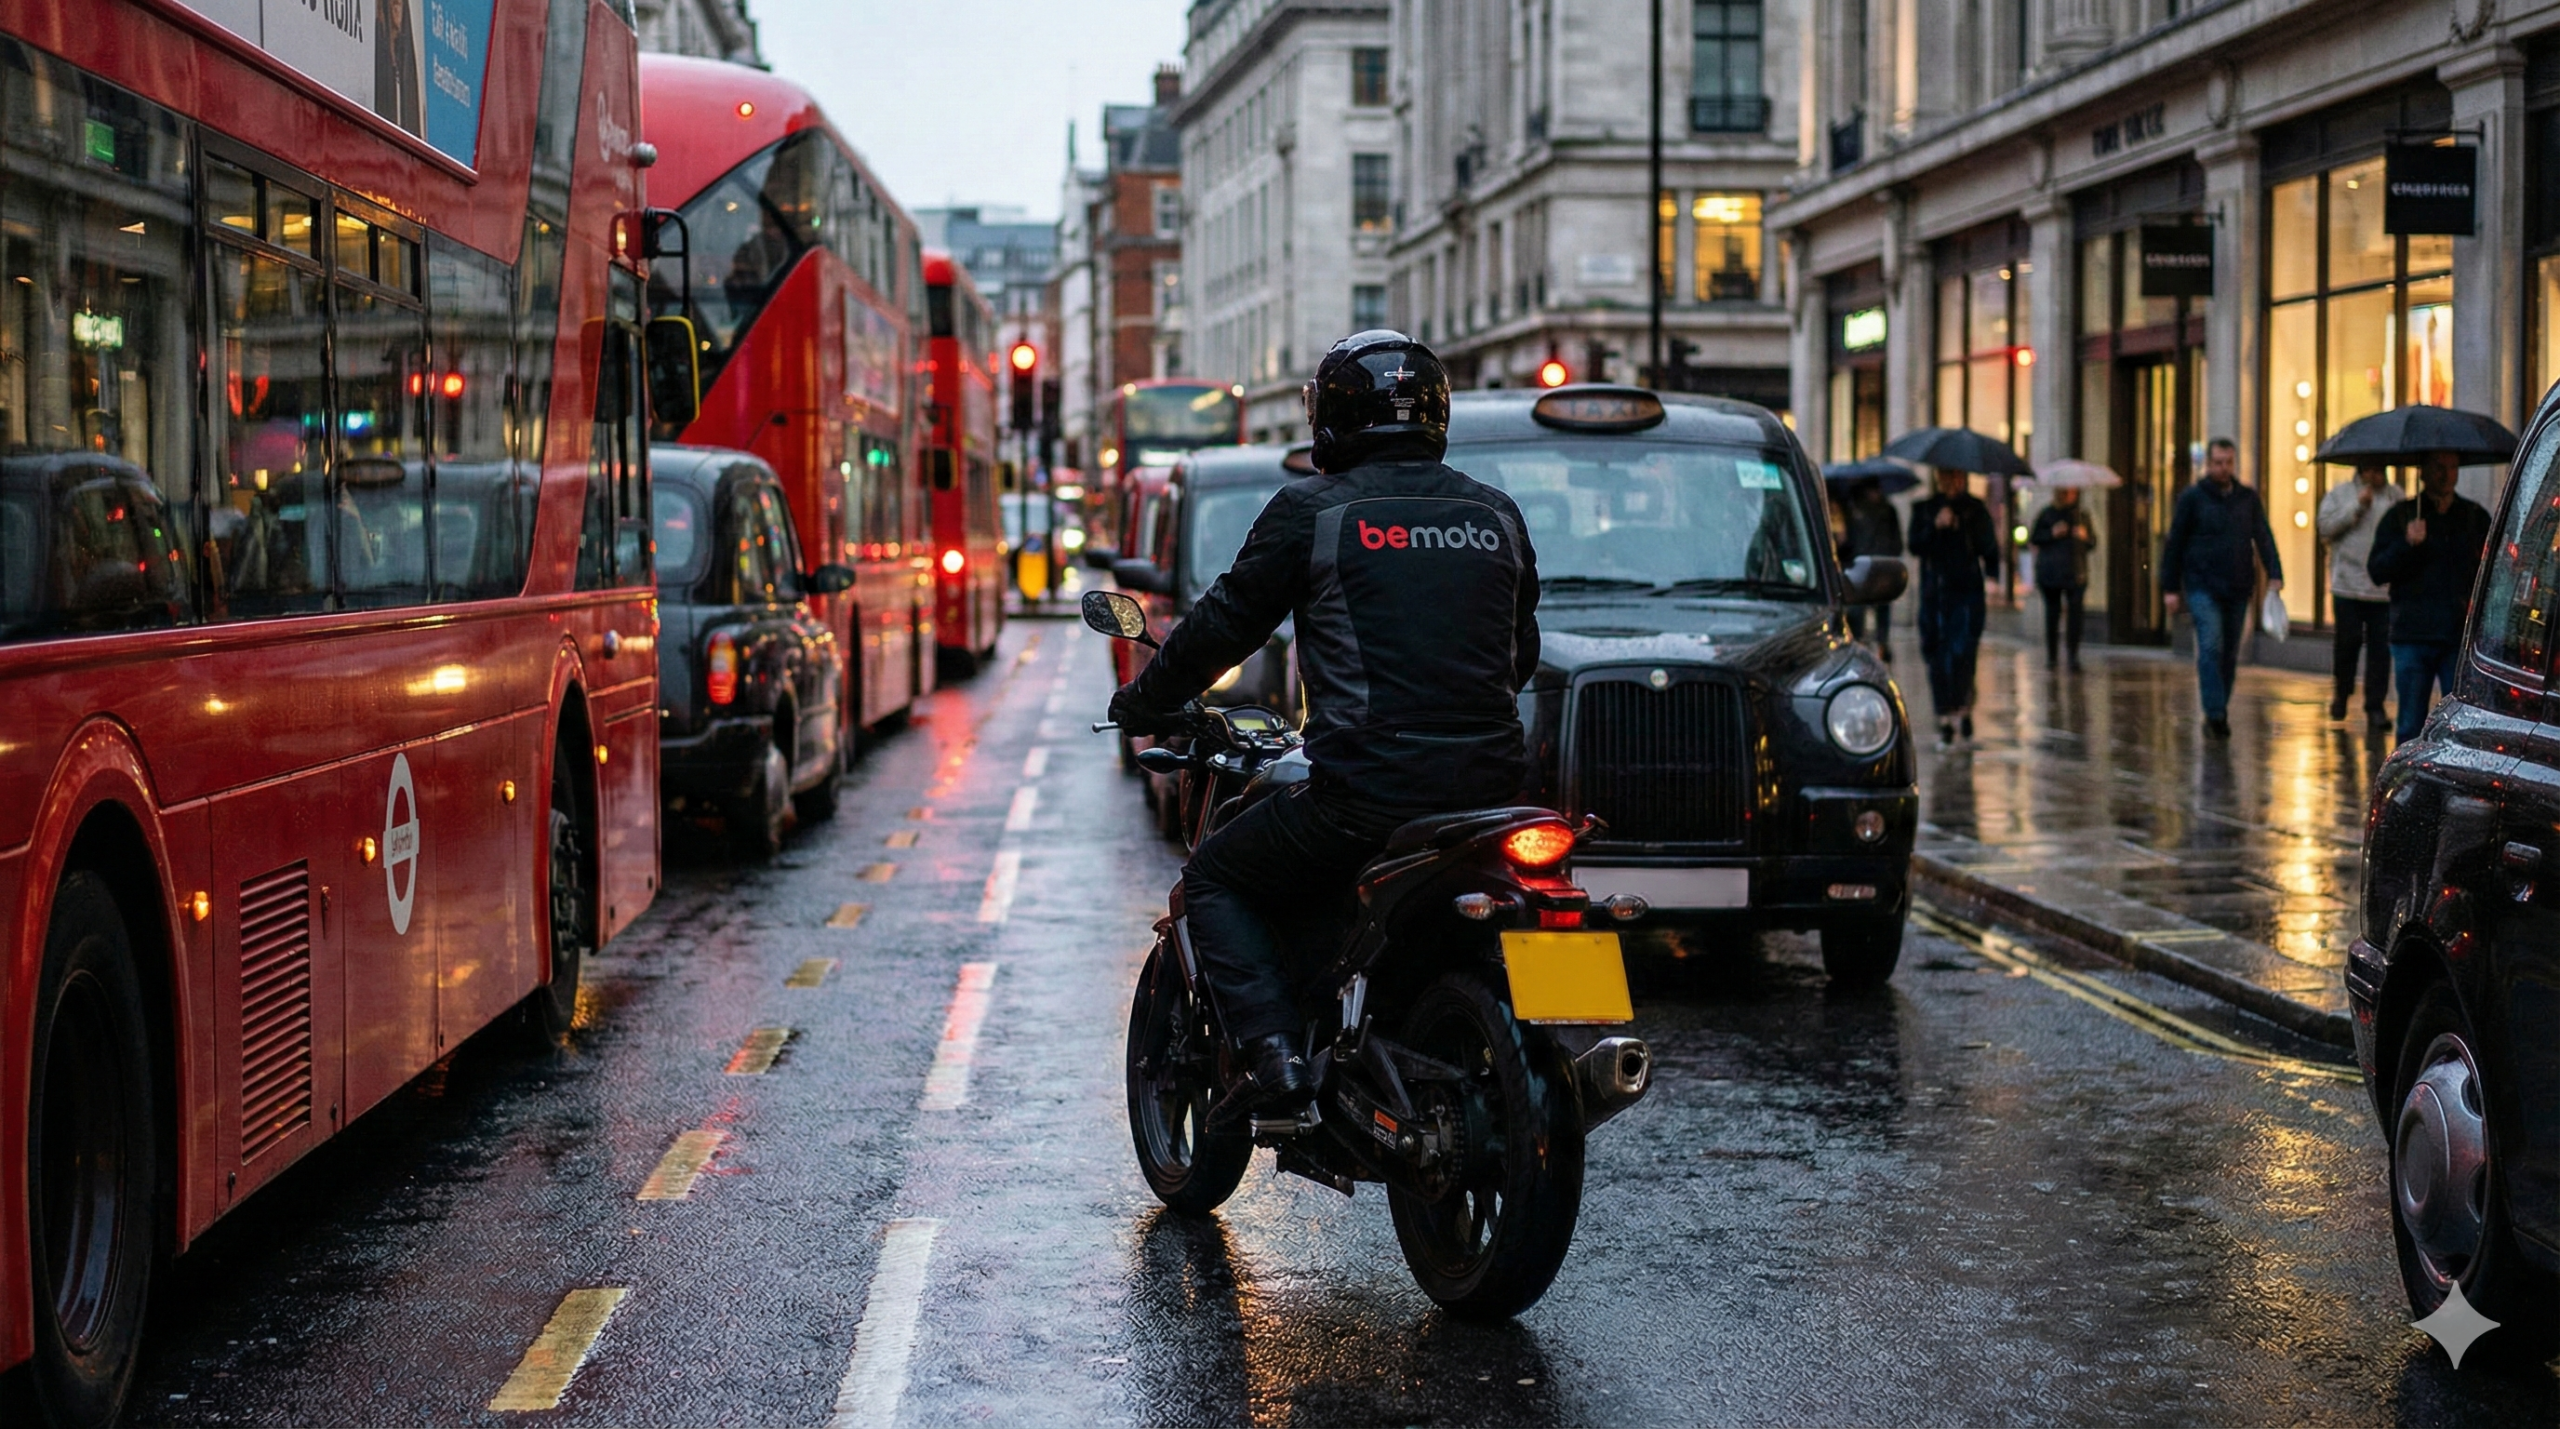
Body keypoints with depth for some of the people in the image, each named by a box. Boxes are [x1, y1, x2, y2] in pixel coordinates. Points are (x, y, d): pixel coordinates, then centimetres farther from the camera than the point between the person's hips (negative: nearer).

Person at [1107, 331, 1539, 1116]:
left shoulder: (1312, 511, -1)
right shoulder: (1497, 514, 13)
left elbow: (1226, 624, 4)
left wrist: (1142, 701, 20)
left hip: (1367, 786, -5)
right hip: (1490, 783, 6)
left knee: (1215, 880, 12)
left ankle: (1274, 1050, -7)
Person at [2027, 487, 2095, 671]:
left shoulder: (2082, 516, 13)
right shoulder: (2046, 515, 7)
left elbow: (2093, 541, 18)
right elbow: (2033, 538, 3)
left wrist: (2085, 536, -5)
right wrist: (2052, 533, -12)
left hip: (2076, 573, 1)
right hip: (2050, 571, -1)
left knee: (2075, 612, -10)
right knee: (2052, 612, 2)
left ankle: (2074, 657, -12)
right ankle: (2052, 655, 12)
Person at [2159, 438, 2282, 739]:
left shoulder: (2249, 499, 11)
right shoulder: (2191, 498, 1)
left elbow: (2264, 538, 7)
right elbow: (2174, 544, 3)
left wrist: (2275, 575, -8)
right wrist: (2171, 588, -1)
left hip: (2238, 589, 4)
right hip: (2202, 586, -4)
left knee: (2230, 653, 8)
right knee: (2211, 646, -16)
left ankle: (2218, 713, 18)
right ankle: (2215, 714, -15)